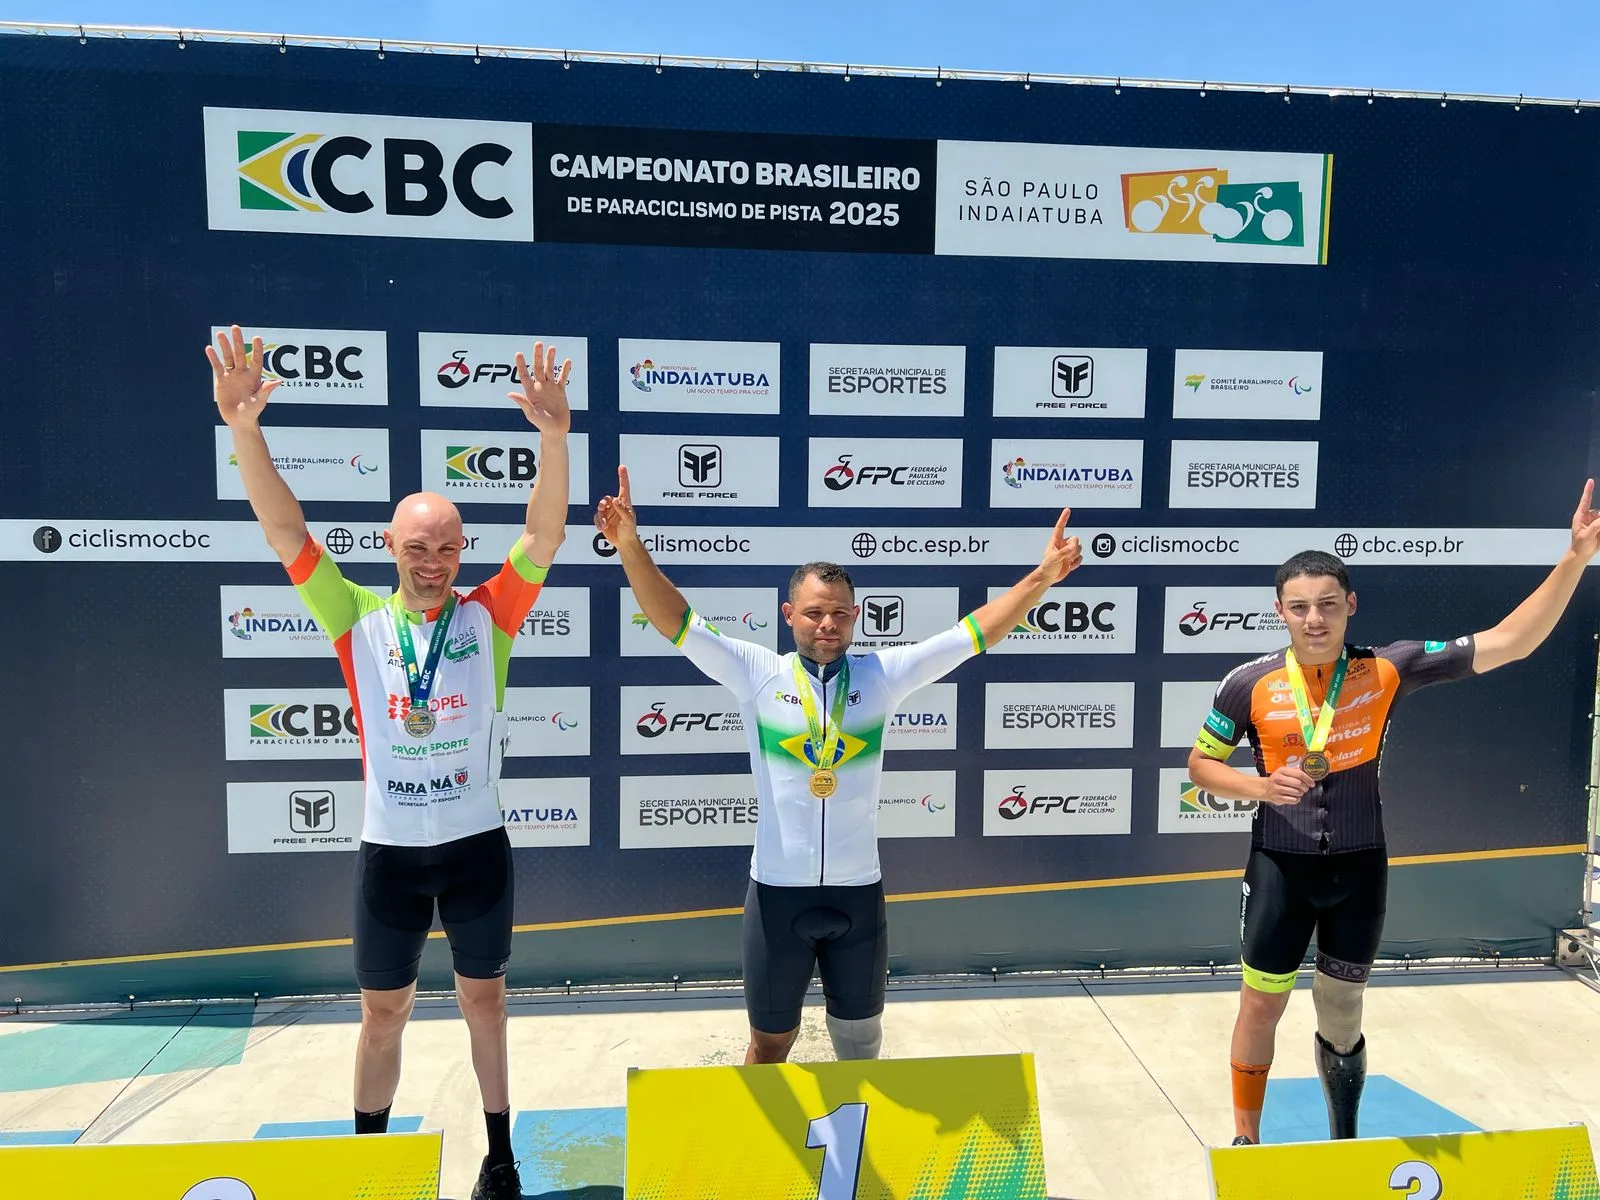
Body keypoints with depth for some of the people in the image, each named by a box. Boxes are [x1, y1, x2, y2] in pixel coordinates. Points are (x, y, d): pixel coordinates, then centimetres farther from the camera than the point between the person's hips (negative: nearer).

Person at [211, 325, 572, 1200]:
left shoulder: (488, 616, -7)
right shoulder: (358, 621, -5)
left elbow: (543, 537, -19)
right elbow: (286, 531, -13)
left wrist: (553, 437, -34)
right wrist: (244, 430, -28)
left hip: (477, 844, 0)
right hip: (389, 850, 1)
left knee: (484, 999, 16)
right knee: (382, 1013, 16)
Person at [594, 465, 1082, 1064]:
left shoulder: (882, 673, -3)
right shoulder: (758, 673, -7)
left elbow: (977, 631, -5)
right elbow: (676, 622, -16)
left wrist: (1042, 577, -14)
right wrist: (631, 546, -29)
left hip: (858, 891, 2)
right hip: (778, 891, -1)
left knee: (861, 1042, 20)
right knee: (771, 1040, 17)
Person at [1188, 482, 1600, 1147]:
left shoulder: (1386, 670, -11)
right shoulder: (1249, 684, -13)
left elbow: (1506, 644, -11)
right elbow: (1201, 763, -1)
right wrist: (1262, 786, -20)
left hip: (1359, 868, 1)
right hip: (1280, 867, -1)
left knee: (1342, 1015, 17)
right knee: (1261, 1006, 8)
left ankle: (1345, 1144, 43)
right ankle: (1245, 1141, 31)